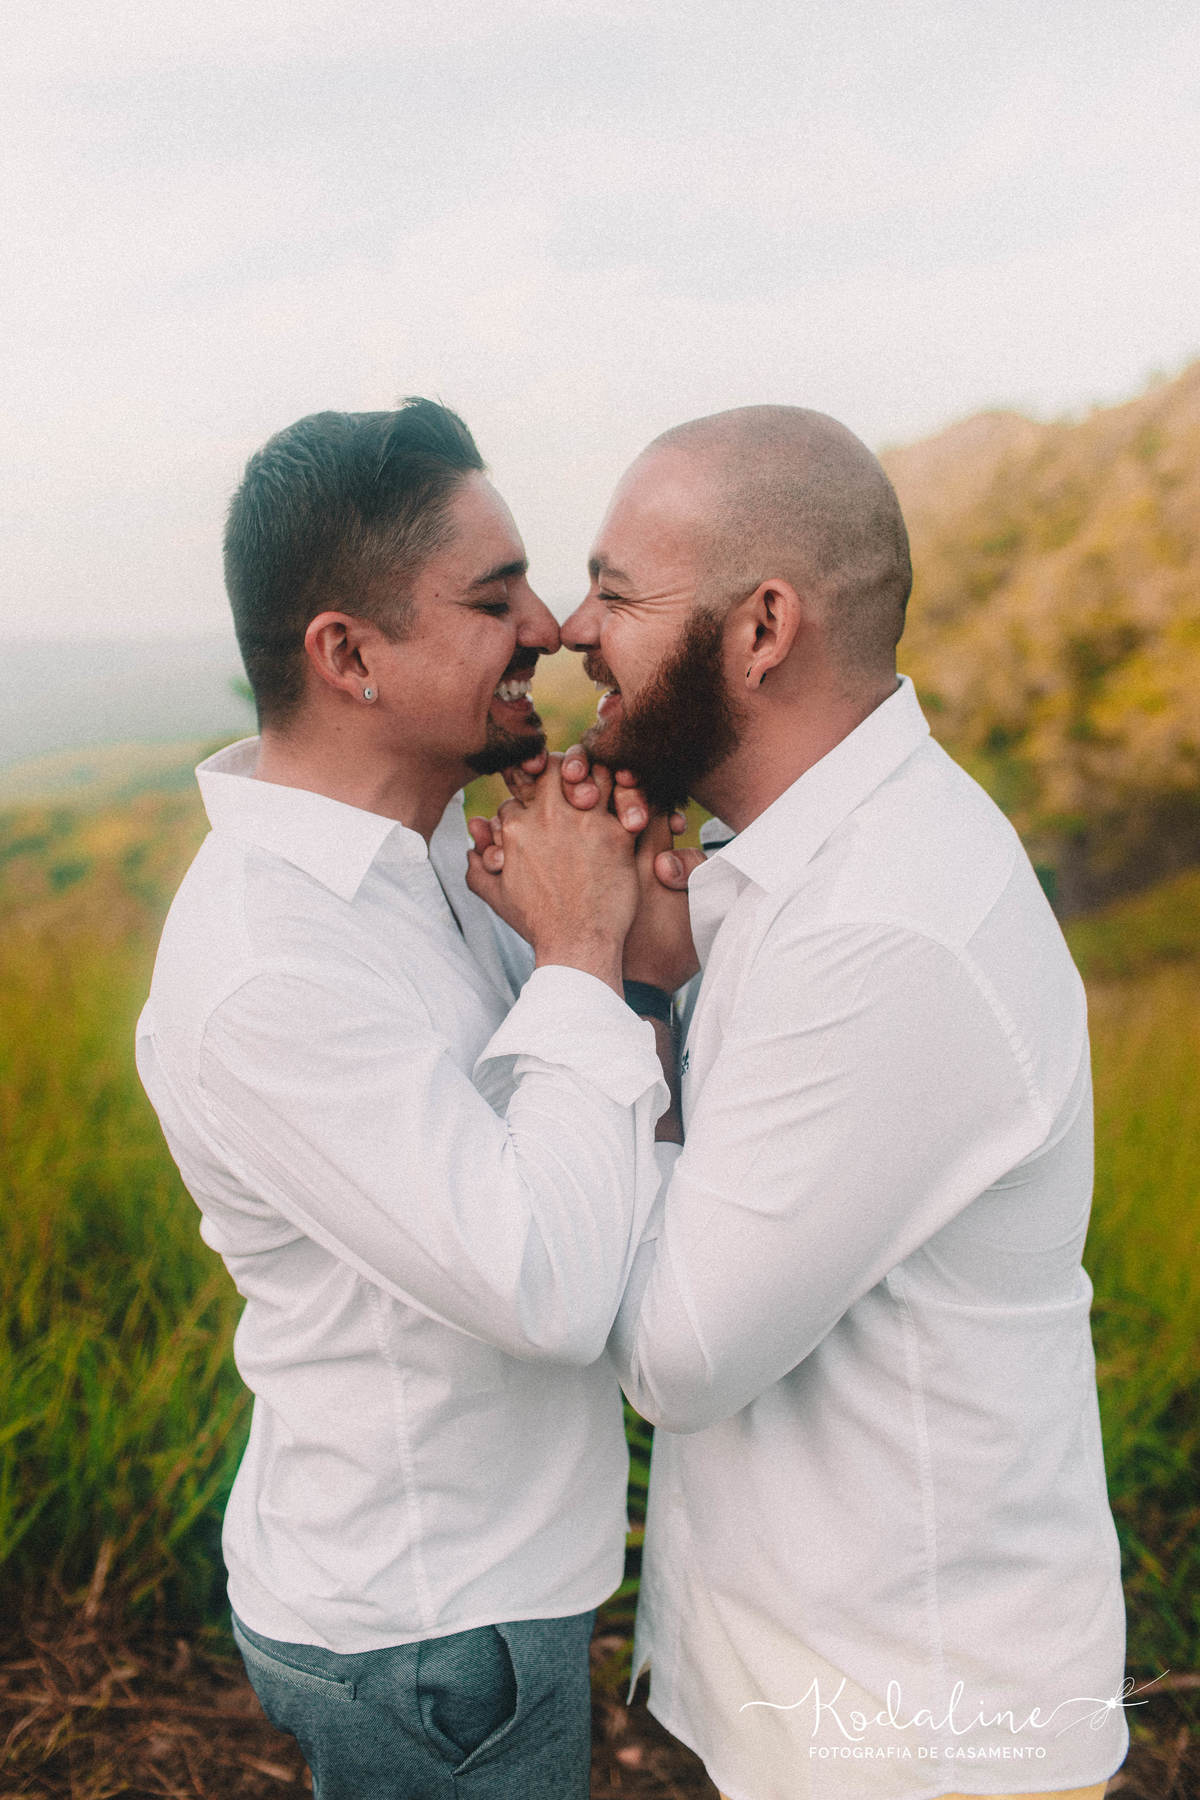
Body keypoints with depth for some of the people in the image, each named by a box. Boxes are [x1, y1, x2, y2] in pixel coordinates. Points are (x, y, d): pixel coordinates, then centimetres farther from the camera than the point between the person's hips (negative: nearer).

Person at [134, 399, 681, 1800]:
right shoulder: (265, 973, -31)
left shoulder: (409, 850, 0)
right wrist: (583, 950, -25)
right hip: (427, 1645, -8)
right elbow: (550, 1289, -33)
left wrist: (628, 921, -13)